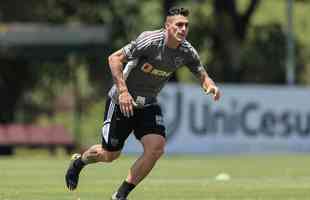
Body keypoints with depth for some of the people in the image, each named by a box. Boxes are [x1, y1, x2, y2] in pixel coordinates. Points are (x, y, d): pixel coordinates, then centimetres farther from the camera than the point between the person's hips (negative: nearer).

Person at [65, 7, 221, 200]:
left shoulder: (186, 51, -10)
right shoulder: (150, 41, -27)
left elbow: (202, 74, 4)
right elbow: (115, 58, -25)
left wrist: (210, 85, -20)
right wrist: (123, 91, -33)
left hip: (148, 104, 5)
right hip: (122, 101, -5)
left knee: (156, 147, -18)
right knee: (110, 155, 5)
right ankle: (79, 161, 41)